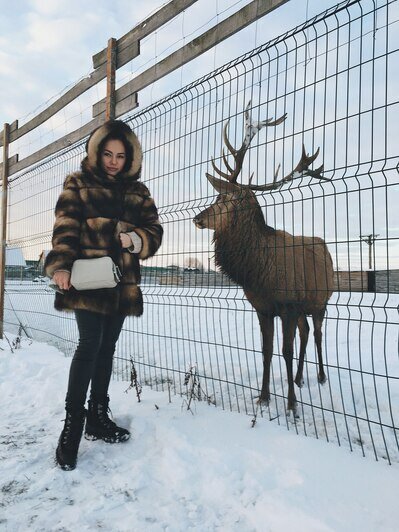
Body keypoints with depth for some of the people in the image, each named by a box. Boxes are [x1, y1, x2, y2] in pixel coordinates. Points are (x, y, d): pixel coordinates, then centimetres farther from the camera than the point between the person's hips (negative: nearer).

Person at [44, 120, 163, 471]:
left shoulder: (138, 191, 14)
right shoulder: (78, 184, 5)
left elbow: (154, 231, 8)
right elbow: (65, 228, -7)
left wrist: (135, 239, -14)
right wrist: (61, 265, -22)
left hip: (122, 282, 4)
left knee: (107, 348, 11)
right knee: (90, 344, -12)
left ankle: (98, 418, 25)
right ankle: (73, 421, 3)